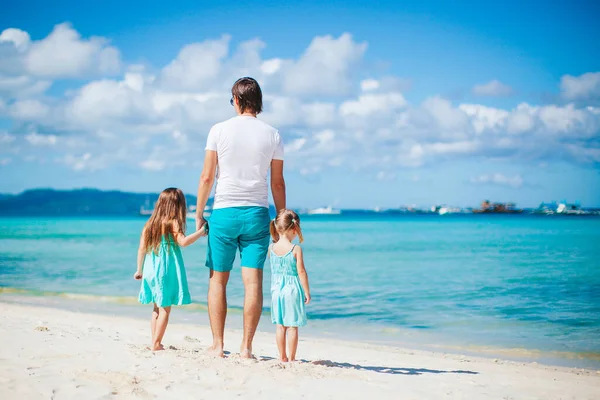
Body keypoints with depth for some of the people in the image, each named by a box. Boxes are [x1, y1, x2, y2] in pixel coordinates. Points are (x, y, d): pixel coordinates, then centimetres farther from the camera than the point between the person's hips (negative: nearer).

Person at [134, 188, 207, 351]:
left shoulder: (150, 224, 8)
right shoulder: (172, 223, -10)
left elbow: (142, 249, 9)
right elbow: (183, 241, -23)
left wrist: (139, 270, 17)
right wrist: (201, 231, -16)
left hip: (150, 270, 7)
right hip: (166, 272, -6)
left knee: (157, 309, 16)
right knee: (165, 309, 1)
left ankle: (155, 342, 18)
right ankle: (156, 343, 0)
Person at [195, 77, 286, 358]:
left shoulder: (219, 130, -1)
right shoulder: (272, 135, 4)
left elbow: (207, 177, -3)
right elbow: (278, 182, 5)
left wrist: (199, 214, 6)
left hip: (224, 211, -1)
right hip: (257, 212, 1)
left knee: (218, 279, 8)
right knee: (253, 280, 0)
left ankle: (218, 345, 9)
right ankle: (246, 346, 0)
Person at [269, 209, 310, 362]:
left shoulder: (272, 248, 0)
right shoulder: (296, 249, -12)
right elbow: (301, 272, -11)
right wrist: (307, 292, -4)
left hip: (277, 289, 4)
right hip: (293, 290, -4)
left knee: (280, 326, 11)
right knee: (292, 326, 3)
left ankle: (283, 357, 18)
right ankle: (291, 358, 6)